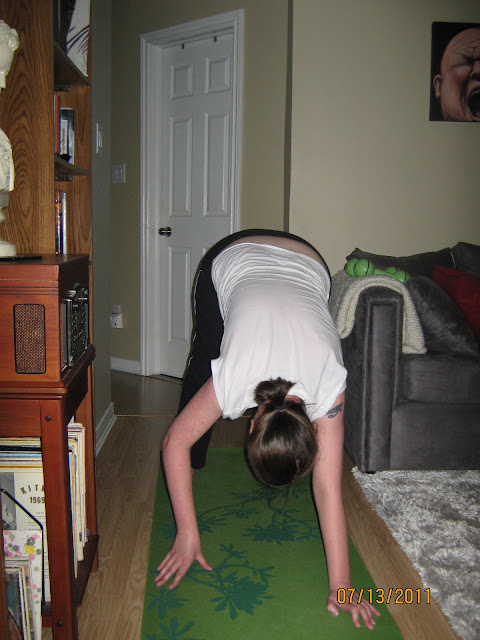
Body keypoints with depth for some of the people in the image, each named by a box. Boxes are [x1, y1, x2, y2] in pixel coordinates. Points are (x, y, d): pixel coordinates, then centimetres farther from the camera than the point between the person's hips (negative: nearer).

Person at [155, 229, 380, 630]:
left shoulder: (329, 387, -36)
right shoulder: (233, 378, -39)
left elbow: (329, 490, -32)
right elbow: (174, 443, -27)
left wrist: (341, 587, -29)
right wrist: (187, 533, -27)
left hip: (306, 265, 0)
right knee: (203, 363, 14)